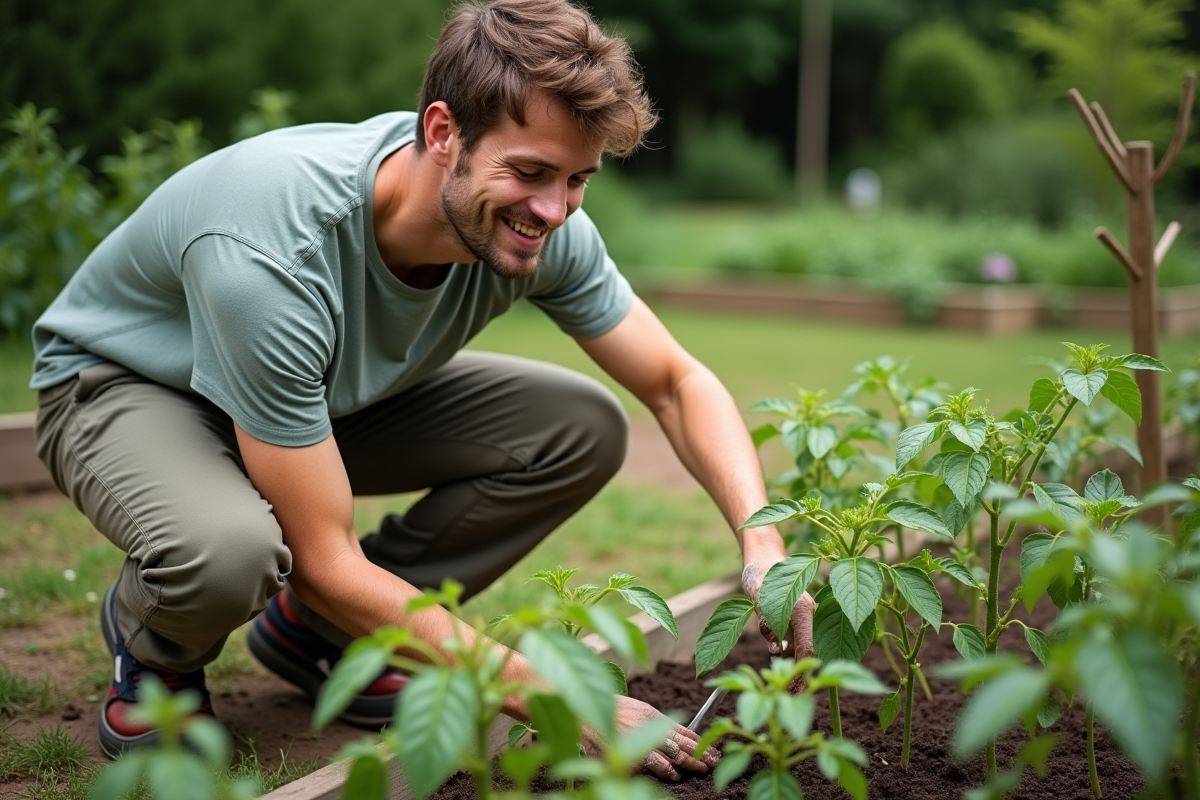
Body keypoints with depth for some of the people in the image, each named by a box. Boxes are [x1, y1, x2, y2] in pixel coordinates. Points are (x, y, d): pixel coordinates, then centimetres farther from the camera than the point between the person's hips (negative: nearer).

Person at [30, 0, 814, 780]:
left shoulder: (537, 223, -23)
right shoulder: (270, 254, -40)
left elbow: (677, 382, -9)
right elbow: (328, 564, -35)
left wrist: (763, 541, -28)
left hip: (336, 392, 6)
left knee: (586, 429, -12)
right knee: (229, 549, -41)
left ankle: (313, 629, 2)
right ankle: (156, 646, 0)